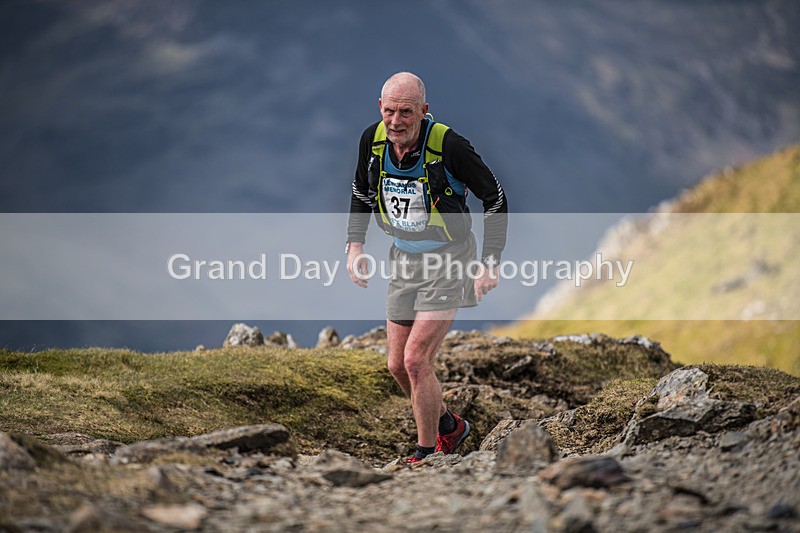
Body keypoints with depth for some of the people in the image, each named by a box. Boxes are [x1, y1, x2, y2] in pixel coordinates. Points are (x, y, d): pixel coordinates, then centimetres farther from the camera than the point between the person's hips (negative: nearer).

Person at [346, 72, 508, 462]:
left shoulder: (448, 146, -23)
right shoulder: (372, 140, -8)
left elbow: (494, 198, -12)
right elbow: (361, 192, 13)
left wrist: (490, 262, -14)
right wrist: (355, 244, 2)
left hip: (448, 260, -6)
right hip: (404, 259, 6)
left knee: (416, 360, -13)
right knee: (398, 366, 8)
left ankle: (426, 454, 4)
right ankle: (449, 426, 33)